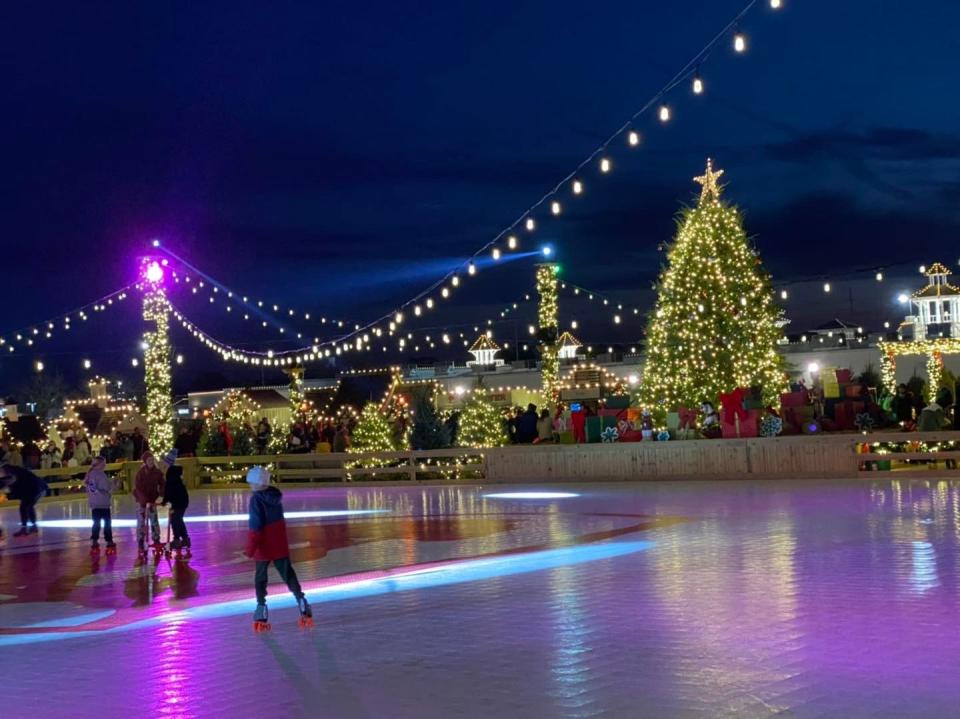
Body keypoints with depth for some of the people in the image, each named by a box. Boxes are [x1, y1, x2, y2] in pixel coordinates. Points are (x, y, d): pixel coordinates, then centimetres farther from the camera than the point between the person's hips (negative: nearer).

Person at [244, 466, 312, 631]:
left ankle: (261, 613, 5)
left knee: (260, 577, 7)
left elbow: (255, 526, -20)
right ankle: (301, 602, 0)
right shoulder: (275, 496, 4)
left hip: (264, 547, -5)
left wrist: (250, 548, -17)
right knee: (288, 574, 11)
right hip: (280, 545, 5)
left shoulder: (256, 500, -17)